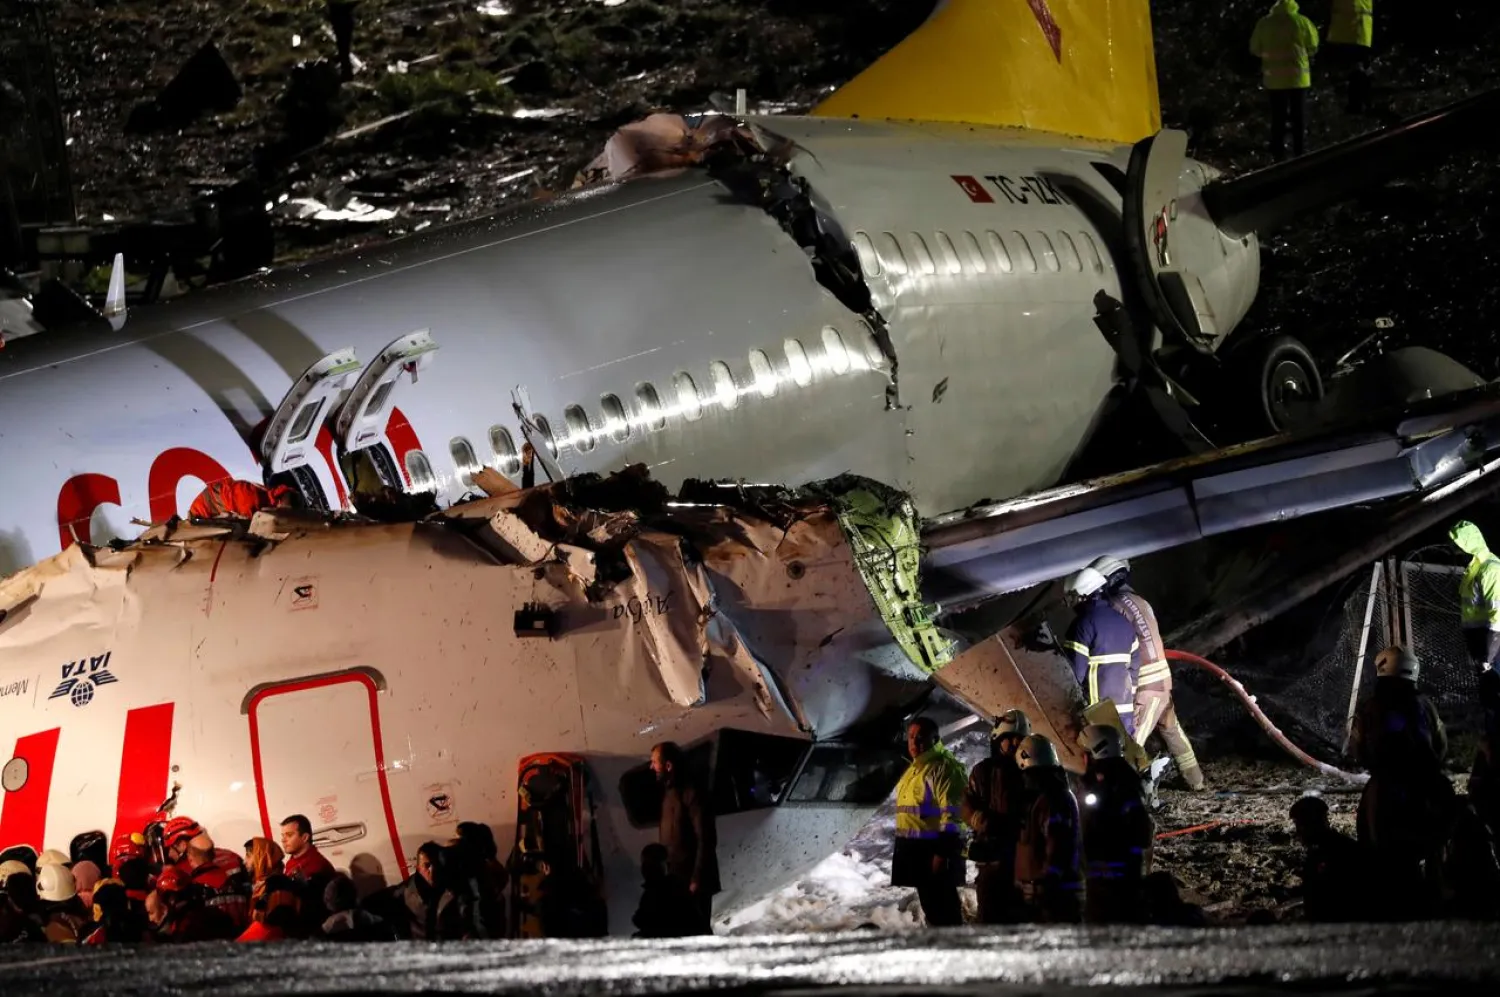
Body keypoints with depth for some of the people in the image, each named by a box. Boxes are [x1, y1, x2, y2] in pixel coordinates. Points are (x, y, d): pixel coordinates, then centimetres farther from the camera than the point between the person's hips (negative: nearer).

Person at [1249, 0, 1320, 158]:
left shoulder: (1264, 23, -1)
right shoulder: (1302, 22, -6)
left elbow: (1255, 49, 5)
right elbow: (1313, 48, 1)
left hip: (1274, 77, 1)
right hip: (1297, 76, -1)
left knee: (1278, 116, 8)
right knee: (1299, 115, 8)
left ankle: (1278, 151, 7)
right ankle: (1300, 150, 8)